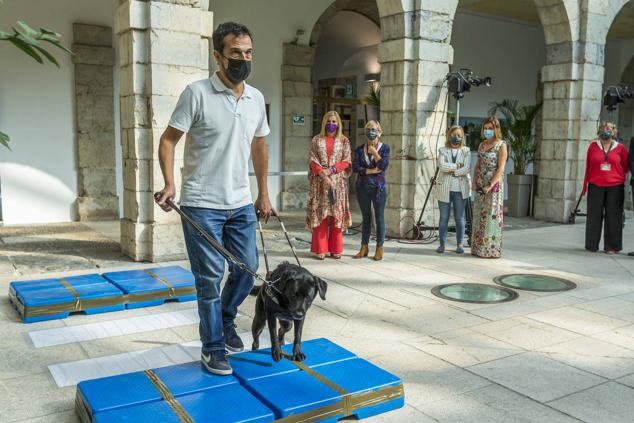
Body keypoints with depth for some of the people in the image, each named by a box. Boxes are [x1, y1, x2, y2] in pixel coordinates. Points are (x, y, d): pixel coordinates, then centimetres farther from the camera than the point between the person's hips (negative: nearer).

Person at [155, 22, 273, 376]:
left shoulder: (256, 98, 6)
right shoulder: (197, 93, -10)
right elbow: (168, 139, -6)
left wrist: (263, 194, 17)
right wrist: (170, 183, -18)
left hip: (241, 204, 5)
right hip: (202, 205, -5)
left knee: (247, 270, 12)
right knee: (210, 278, 1)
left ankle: (226, 320, 38)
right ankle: (213, 348, 18)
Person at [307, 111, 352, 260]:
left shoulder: (344, 141, 9)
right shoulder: (316, 140, 9)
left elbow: (346, 162, 2)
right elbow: (313, 161, 0)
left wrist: (331, 170, -12)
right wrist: (323, 175, -14)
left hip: (338, 182, 0)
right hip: (319, 182, 0)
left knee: (336, 214, 0)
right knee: (319, 213, -3)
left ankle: (336, 249, 6)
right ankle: (320, 249, 1)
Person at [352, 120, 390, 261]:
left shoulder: (384, 148, 2)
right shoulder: (360, 149, 8)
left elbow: (384, 166, -14)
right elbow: (355, 167, -5)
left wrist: (374, 152, -8)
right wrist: (372, 171, -12)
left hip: (378, 187, -2)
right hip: (362, 187, 3)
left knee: (379, 218, 2)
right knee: (366, 218, 10)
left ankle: (379, 249, 9)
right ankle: (364, 248, 17)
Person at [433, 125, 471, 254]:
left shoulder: (466, 151, 6)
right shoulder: (443, 150, 6)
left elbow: (467, 169, -9)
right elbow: (442, 166, -12)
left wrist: (450, 170, -9)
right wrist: (457, 166, -10)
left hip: (460, 189, 0)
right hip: (444, 189, 0)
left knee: (459, 218, 5)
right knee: (444, 218, 4)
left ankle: (460, 245, 12)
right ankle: (442, 244, 11)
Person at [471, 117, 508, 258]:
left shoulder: (501, 145, -6)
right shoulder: (482, 145, 13)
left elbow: (501, 168, -13)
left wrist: (490, 185, -19)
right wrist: (474, 182, 0)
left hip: (494, 184, -6)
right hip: (481, 186, 6)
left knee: (492, 216, -4)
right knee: (479, 216, 7)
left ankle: (492, 249, 2)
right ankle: (478, 248, 14)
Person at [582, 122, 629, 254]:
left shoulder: (620, 147, 4)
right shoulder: (593, 146, 4)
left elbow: (626, 166, 13)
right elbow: (588, 166, 7)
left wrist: (619, 178, 6)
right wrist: (585, 185, 7)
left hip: (615, 187, 0)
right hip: (596, 186, 0)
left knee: (613, 217, 3)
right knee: (594, 216, 6)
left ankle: (612, 246, 11)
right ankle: (592, 245, 15)